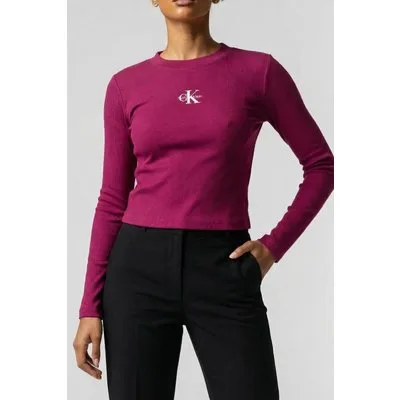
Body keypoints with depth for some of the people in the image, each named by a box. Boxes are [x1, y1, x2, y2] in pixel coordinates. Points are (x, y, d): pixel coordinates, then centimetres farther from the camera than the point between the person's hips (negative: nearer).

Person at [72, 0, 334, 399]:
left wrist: (274, 245, -1)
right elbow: (112, 200, 7)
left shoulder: (258, 70, 1)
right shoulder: (126, 84, 5)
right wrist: (90, 306, 2)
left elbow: (321, 165, 8)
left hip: (224, 270, -1)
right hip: (140, 267, 2)